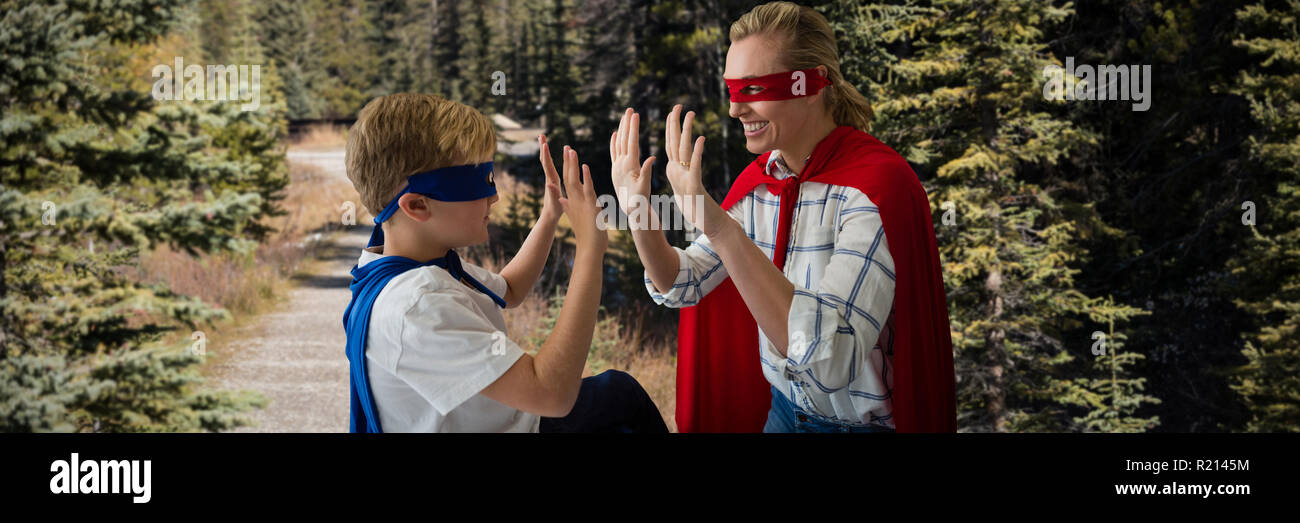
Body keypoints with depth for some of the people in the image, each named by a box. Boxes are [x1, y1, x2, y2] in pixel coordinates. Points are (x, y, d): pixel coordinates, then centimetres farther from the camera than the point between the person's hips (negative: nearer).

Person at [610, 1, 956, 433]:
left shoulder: (877, 184, -23)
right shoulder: (759, 180, -1)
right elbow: (681, 285, 2)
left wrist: (719, 227, -39)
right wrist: (640, 215, -15)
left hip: (864, 421, -6)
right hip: (784, 409, 6)